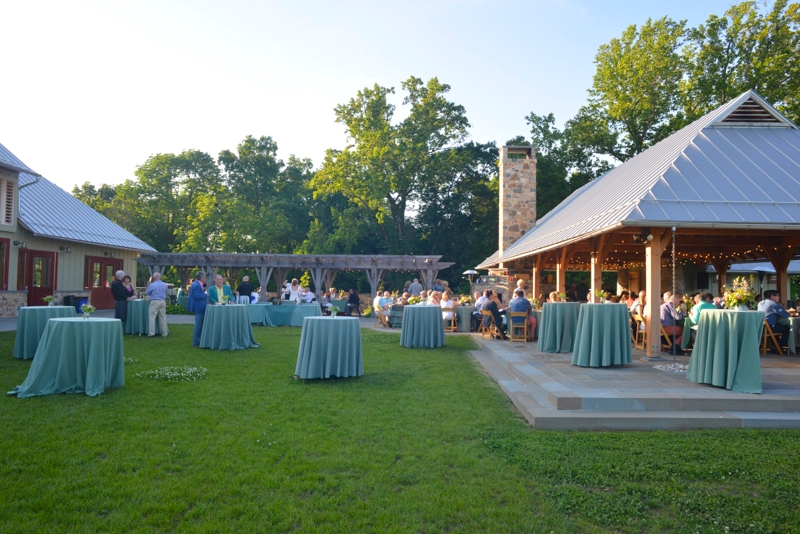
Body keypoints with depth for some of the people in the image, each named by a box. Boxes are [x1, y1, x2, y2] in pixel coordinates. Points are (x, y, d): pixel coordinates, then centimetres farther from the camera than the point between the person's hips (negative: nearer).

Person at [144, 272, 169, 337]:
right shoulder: (165, 285, 4)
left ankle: (151, 333, -1)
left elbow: (146, 293, 3)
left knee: (152, 317, 1)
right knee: (163, 317, 9)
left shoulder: (152, 285, -9)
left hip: (154, 302, -4)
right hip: (163, 302, 4)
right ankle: (165, 333, 12)